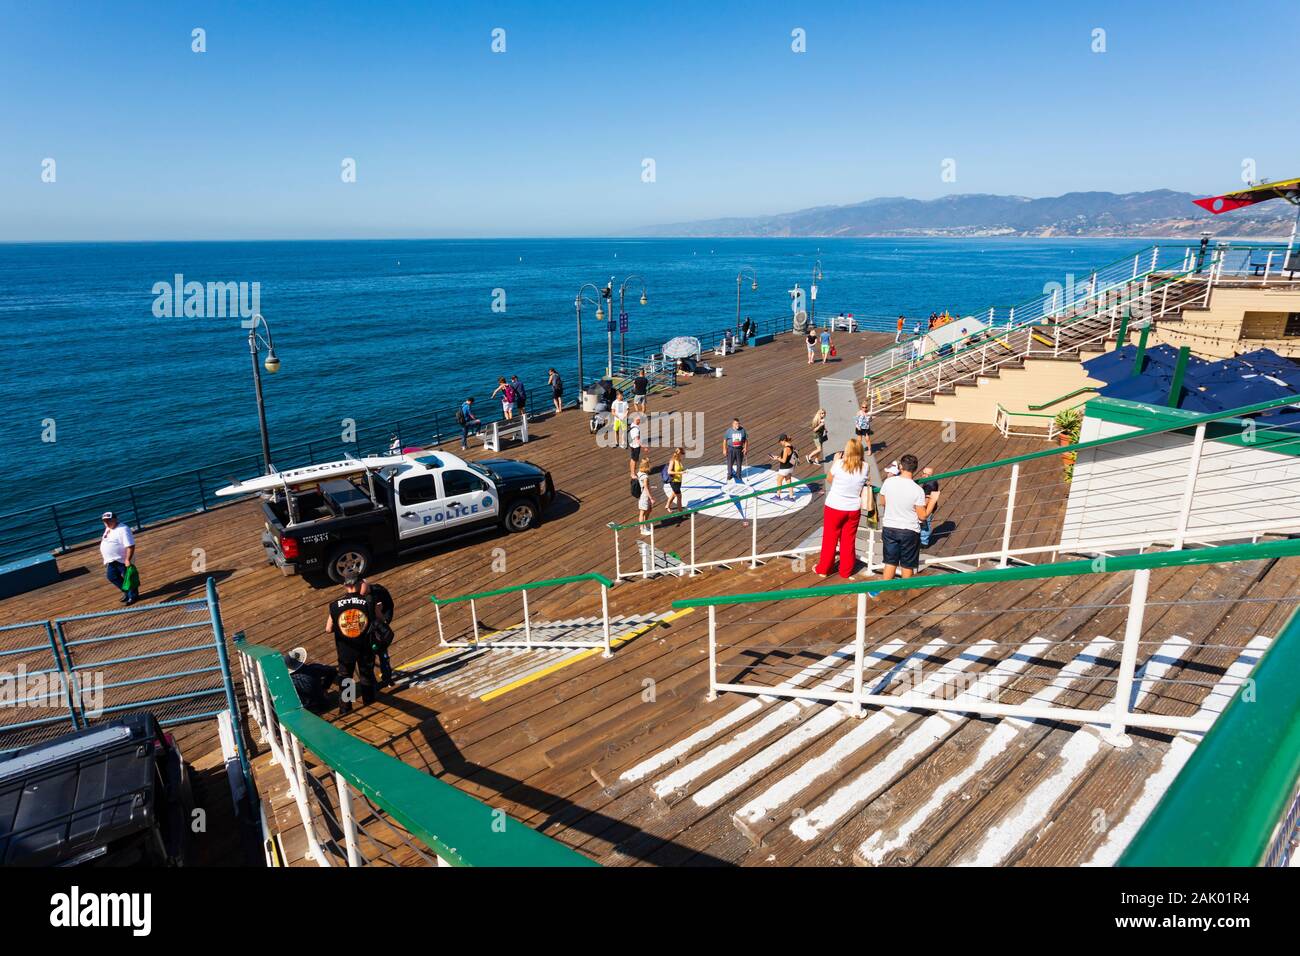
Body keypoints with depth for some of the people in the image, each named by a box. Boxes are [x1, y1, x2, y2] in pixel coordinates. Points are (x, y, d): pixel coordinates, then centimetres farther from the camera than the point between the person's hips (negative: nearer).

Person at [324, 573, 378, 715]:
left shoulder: (335, 605, -12)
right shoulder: (368, 602, -16)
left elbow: (328, 629, -5)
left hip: (345, 649, 0)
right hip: (365, 648, 0)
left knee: (345, 676, 19)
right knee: (366, 673, 21)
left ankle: (345, 707, 25)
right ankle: (368, 699, 36)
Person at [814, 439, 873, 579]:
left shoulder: (839, 464, -16)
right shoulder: (864, 467, -9)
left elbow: (829, 480, 0)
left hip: (834, 507, -2)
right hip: (853, 509, 2)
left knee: (829, 539, 13)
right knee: (849, 541, 15)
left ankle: (823, 569, 25)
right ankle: (846, 571, 25)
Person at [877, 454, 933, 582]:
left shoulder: (888, 482, -11)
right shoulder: (917, 490, -18)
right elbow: (923, 516, -12)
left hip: (889, 528, 3)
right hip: (909, 531, -3)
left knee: (890, 561, 16)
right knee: (907, 564, 15)